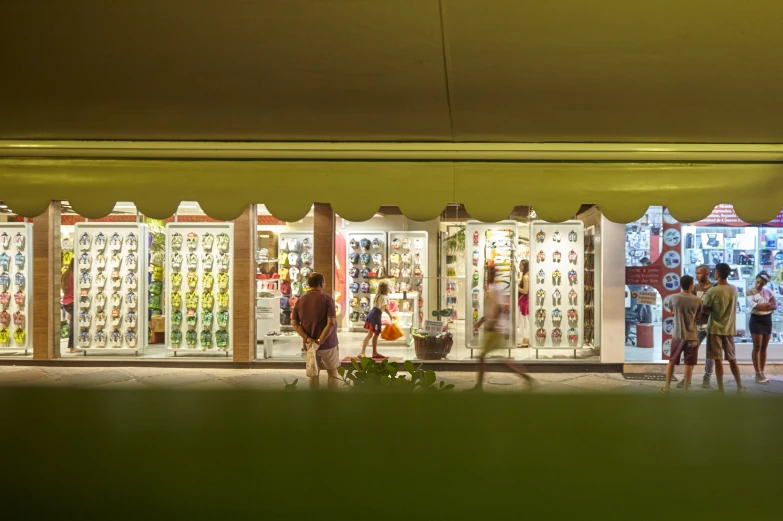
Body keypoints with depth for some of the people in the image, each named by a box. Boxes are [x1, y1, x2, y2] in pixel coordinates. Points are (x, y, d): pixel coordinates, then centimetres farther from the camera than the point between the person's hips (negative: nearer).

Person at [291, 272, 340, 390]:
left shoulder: (300, 300, 2)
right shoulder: (327, 298, -12)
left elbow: (294, 322, -2)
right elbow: (331, 323, -21)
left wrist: (307, 338, -10)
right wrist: (320, 340, -19)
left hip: (310, 344, 4)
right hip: (327, 343, -4)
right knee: (332, 372, 9)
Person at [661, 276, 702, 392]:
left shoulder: (674, 298, -5)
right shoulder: (697, 300, -8)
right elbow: (698, 317, 3)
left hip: (677, 335, 1)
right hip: (692, 336, -1)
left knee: (672, 361, 14)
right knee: (689, 364, 4)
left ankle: (667, 386, 18)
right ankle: (686, 389, 6)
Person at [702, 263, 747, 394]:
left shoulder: (713, 291, -15)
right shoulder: (734, 289, 2)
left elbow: (705, 309, -9)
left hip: (715, 329, -5)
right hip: (729, 329, 5)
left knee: (718, 360, 1)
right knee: (732, 359, 15)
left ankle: (721, 389, 3)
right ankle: (740, 386, 20)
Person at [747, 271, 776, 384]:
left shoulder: (768, 292, 6)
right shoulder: (750, 292, -5)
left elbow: (775, 306, -4)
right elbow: (755, 306, -18)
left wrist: (761, 307, -15)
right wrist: (767, 304, -9)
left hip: (767, 320, 4)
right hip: (756, 320, -4)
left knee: (764, 347, 6)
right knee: (757, 347, -7)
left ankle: (762, 373, 11)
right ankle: (758, 374, -4)